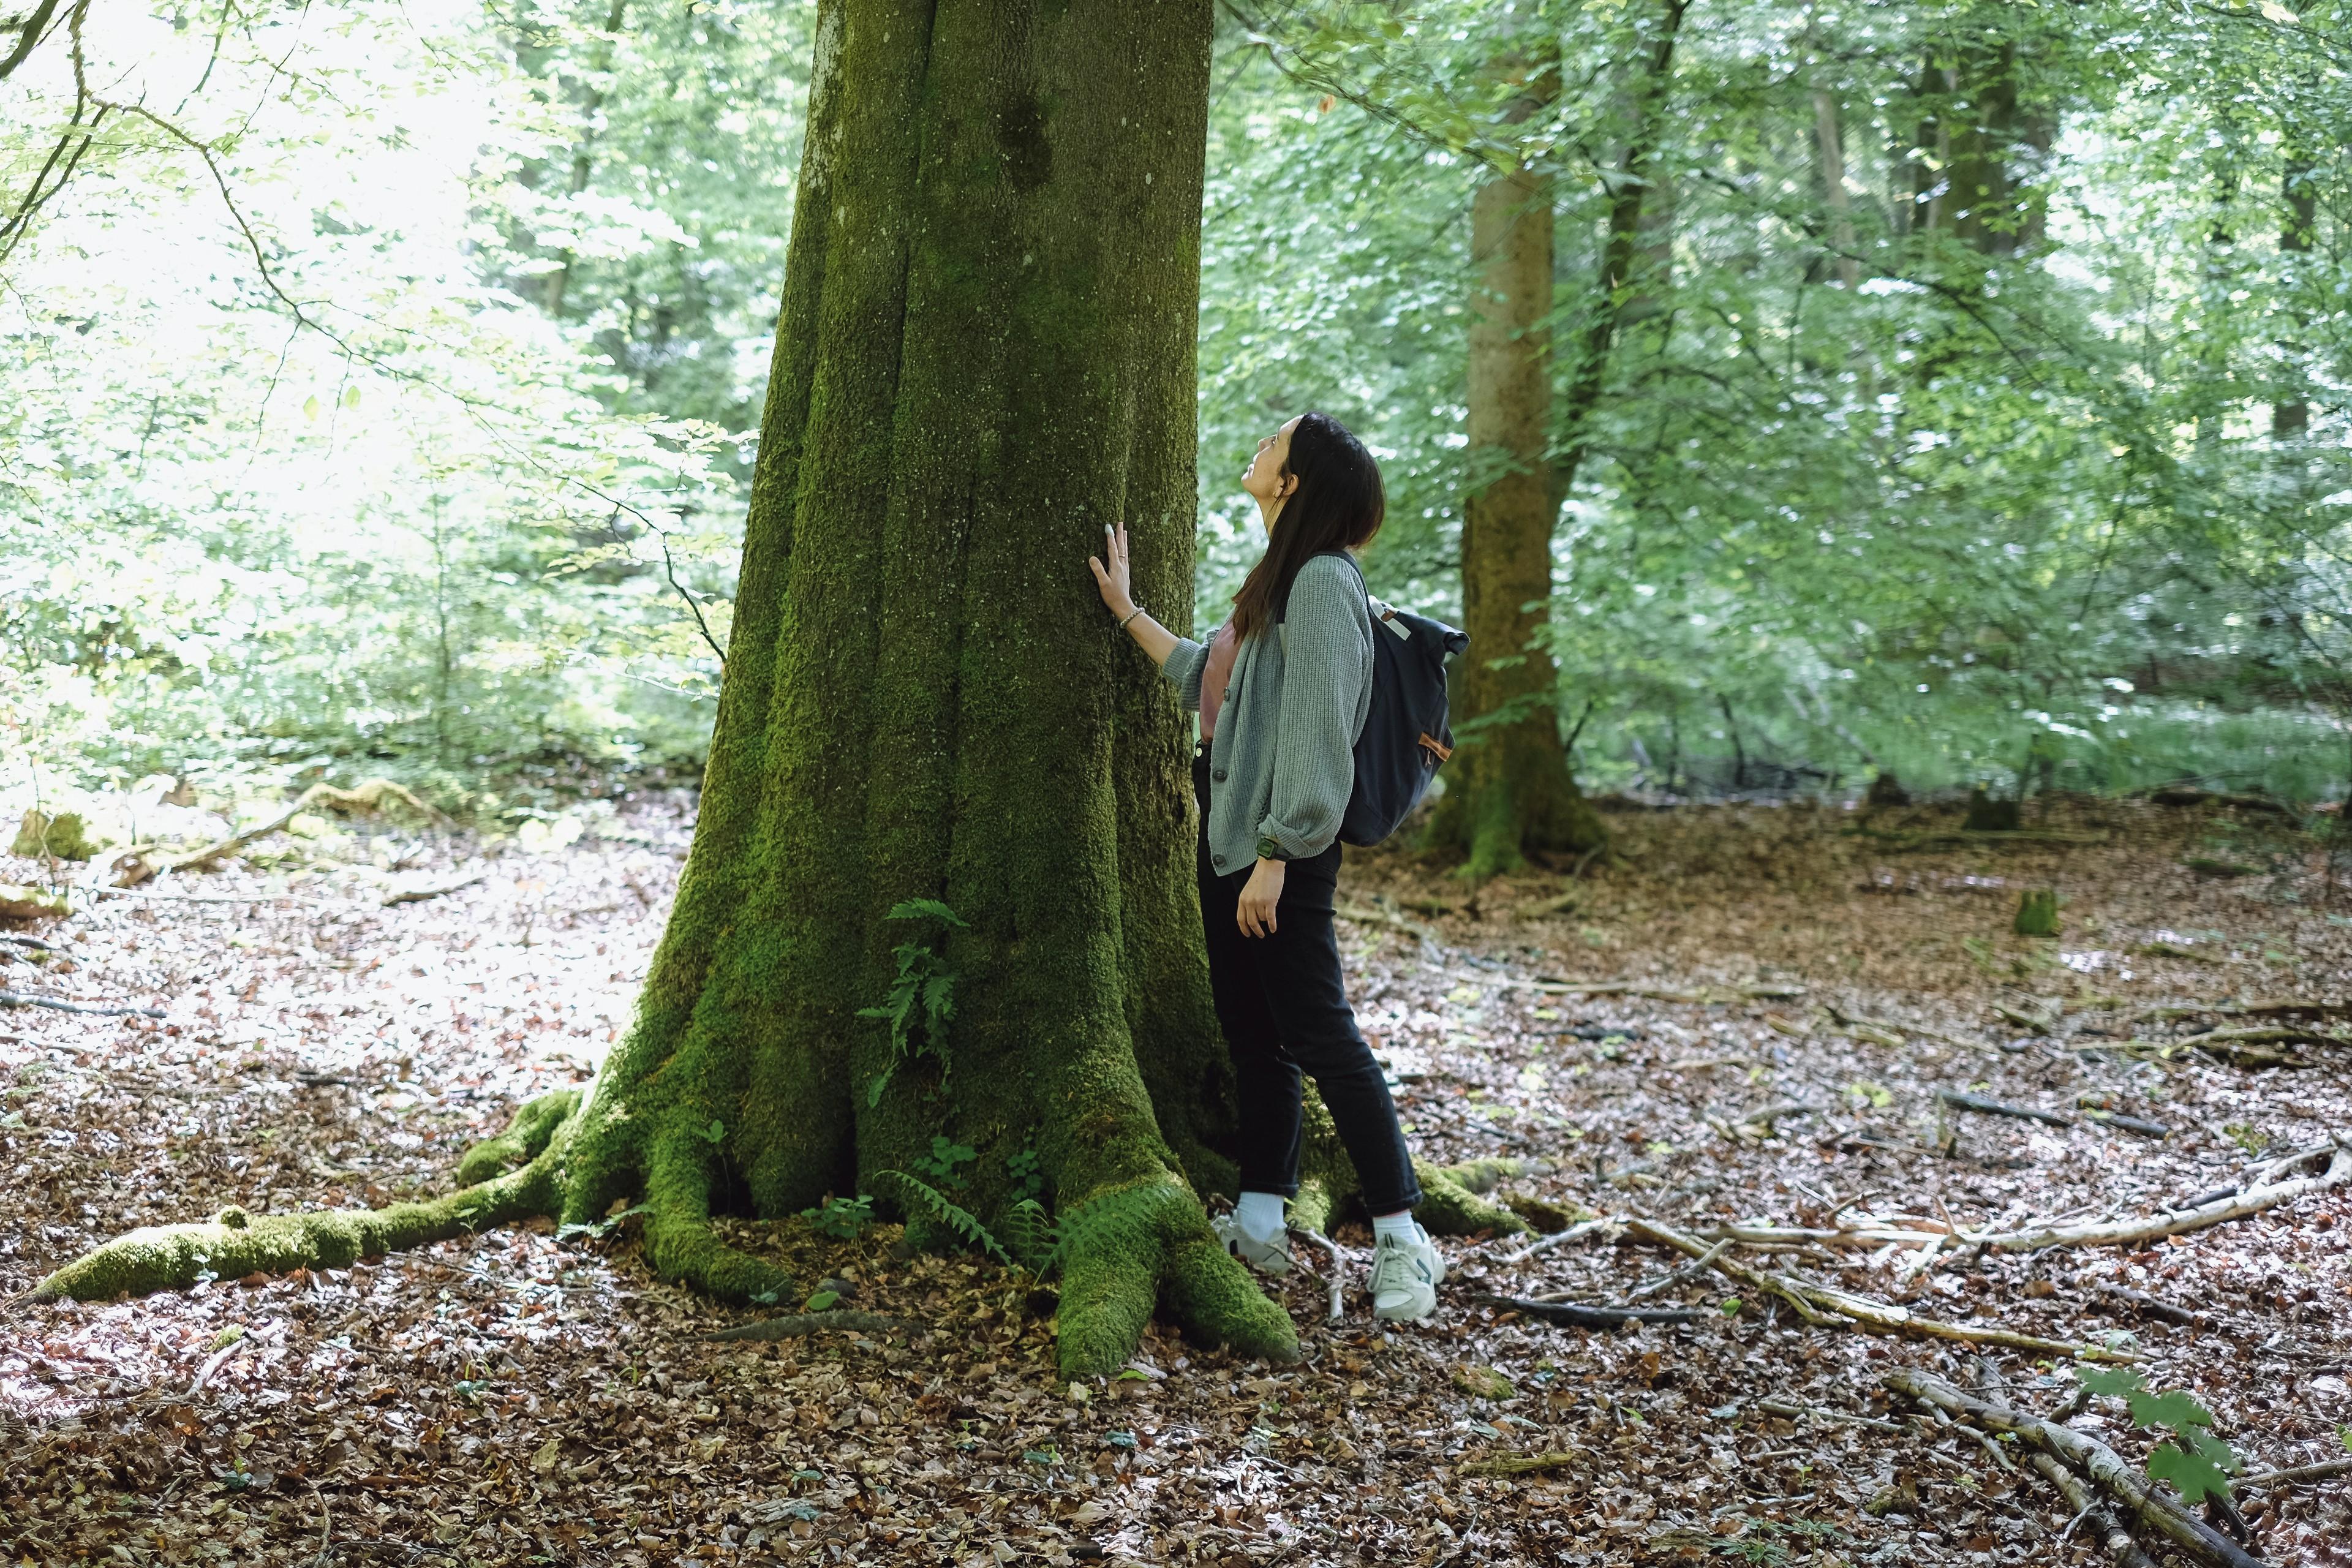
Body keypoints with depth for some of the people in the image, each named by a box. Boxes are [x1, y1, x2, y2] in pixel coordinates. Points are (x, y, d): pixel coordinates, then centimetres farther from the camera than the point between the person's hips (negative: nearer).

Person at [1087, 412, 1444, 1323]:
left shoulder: (1322, 581, -16)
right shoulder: (1277, 580, 15)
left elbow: (1316, 732, -21)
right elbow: (1205, 676, 26)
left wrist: (1274, 855, -23)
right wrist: (1126, 612, 31)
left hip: (1281, 847, -10)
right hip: (1229, 835, 10)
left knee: (1320, 1038, -6)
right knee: (1252, 1034, 12)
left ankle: (1402, 1238, 2)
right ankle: (1258, 1227, 20)